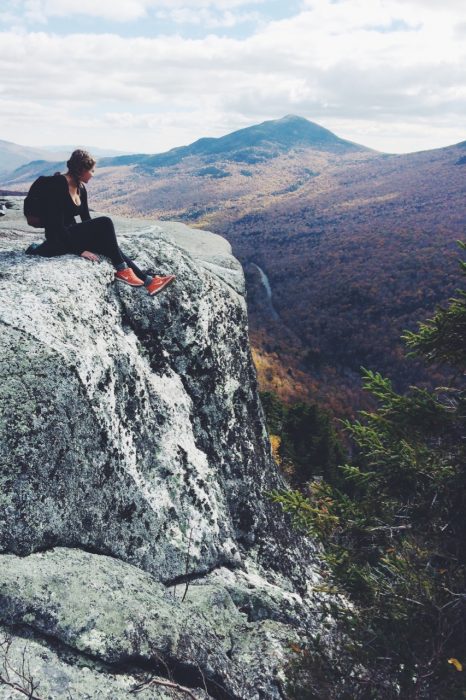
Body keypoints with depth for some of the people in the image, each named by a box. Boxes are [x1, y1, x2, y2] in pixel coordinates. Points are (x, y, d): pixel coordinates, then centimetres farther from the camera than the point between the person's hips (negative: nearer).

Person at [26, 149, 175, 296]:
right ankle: (121, 270, -17)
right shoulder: (58, 186, -18)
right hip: (58, 240, -8)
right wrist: (80, 250, -23)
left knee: (112, 247, -10)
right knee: (105, 223, -22)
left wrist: (106, 239, 11)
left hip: (70, 235, 8)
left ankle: (148, 280, -14)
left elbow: (86, 218, 16)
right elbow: (57, 225, -22)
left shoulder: (81, 188, 7)